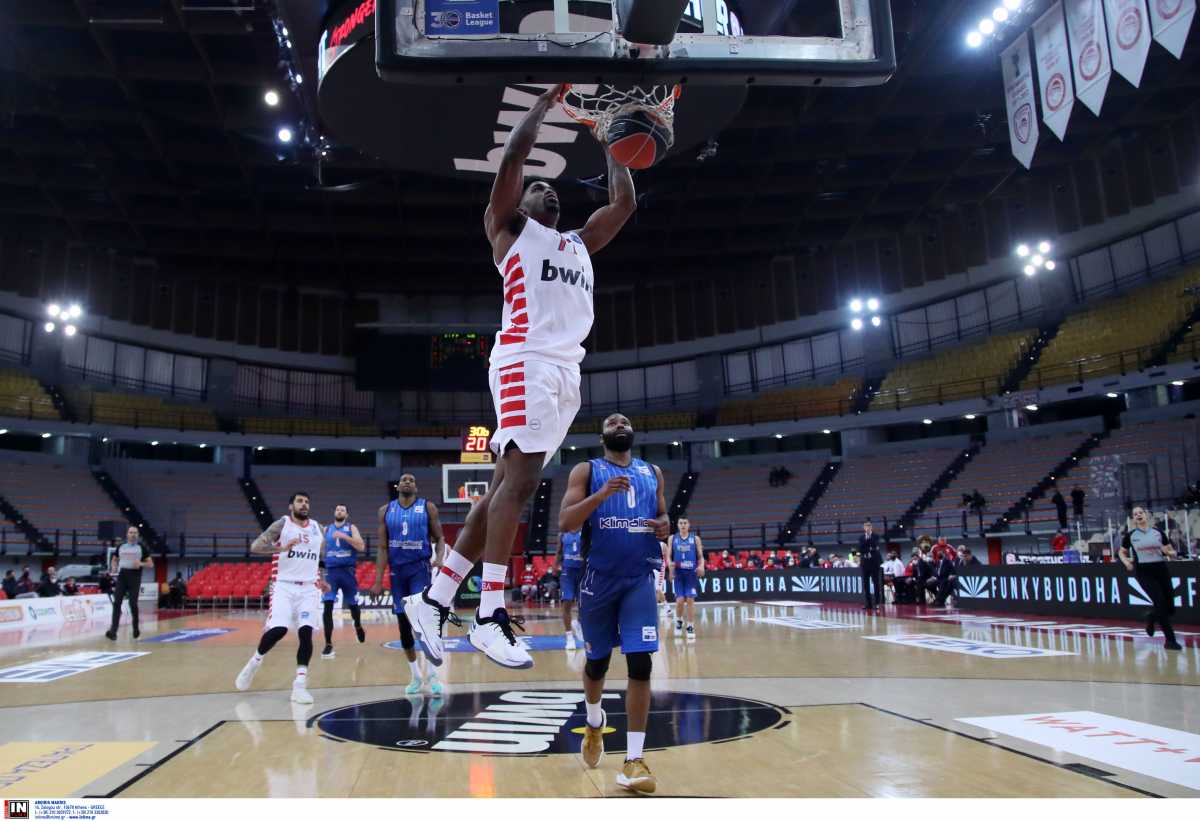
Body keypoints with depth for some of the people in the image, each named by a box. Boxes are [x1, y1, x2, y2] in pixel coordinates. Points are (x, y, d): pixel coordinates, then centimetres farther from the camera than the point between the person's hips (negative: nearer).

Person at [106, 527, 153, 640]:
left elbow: (151, 564, 4)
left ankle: (135, 628, 18)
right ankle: (113, 631, -10)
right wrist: (113, 567, 3)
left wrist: (141, 564, -15)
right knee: (116, 603, -7)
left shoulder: (141, 547, 4)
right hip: (121, 576, 2)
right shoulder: (121, 547, 12)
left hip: (135, 577, -2)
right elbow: (114, 560, 25)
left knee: (133, 603, -2)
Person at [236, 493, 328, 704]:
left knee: (306, 632, -11)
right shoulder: (282, 524, -2)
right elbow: (255, 547, -13)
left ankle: (300, 685, -8)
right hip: (284, 586, -3)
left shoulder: (317, 529, 13)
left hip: (308, 588, 3)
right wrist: (282, 547, -26)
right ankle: (254, 664, 14)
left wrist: (322, 580, 14)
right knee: (277, 630, -16)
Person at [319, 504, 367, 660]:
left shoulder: (351, 527, 2)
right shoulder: (326, 530, 11)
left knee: (352, 605, 12)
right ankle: (328, 644, -7)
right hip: (330, 571, 1)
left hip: (348, 571, -1)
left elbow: (361, 547, -12)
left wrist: (344, 536, -21)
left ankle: (358, 626, 45)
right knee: (327, 607, -13)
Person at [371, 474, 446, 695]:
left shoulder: (428, 507, 0)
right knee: (403, 623, 7)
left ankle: (432, 675, -5)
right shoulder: (386, 511, 5)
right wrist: (378, 580, -1)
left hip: (420, 568, -3)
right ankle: (415, 675, 20)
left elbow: (440, 538, 2)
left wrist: (439, 558, -19)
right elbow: (382, 548, 5)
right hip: (397, 571, 3)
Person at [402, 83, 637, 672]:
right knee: (519, 479, -17)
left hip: (567, 369, 7)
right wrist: (545, 102, 16)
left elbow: (625, 203, 32)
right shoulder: (508, 228, 15)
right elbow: (514, 154, 5)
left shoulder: (579, 243, 31)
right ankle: (490, 616, -16)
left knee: (507, 486, 2)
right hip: (526, 360, -7)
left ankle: (434, 600, 7)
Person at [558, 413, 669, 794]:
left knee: (640, 664, -8)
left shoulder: (653, 473, 13)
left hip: (640, 579, 2)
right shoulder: (586, 471, 1)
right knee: (597, 662, 13)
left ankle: (634, 760, -1)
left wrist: (665, 526, -4)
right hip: (600, 579, -1)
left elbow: (662, 516, 20)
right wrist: (602, 494, -23)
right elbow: (564, 523, -10)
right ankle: (594, 723, 44)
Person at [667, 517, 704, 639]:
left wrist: (701, 566, -15)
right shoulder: (672, 539, 6)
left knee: (690, 600, -4)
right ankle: (679, 621, 23)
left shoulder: (695, 539, 4)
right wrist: (670, 565, -17)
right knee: (680, 600, -5)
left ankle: (691, 628, 6)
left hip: (692, 573, 0)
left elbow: (700, 557, 5)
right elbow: (668, 557, 4)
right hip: (678, 573, 0)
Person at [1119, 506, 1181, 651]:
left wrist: (1169, 552, -14)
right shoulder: (1130, 534, 2)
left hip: (1161, 569, 3)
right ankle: (1170, 639, 0)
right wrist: (1126, 562, -4)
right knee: (1160, 604, -12)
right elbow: (1121, 552, 16)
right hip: (1143, 571, -3)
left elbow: (1172, 552, 9)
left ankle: (1151, 618, 38)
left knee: (1170, 607, 5)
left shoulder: (1158, 532, 5)